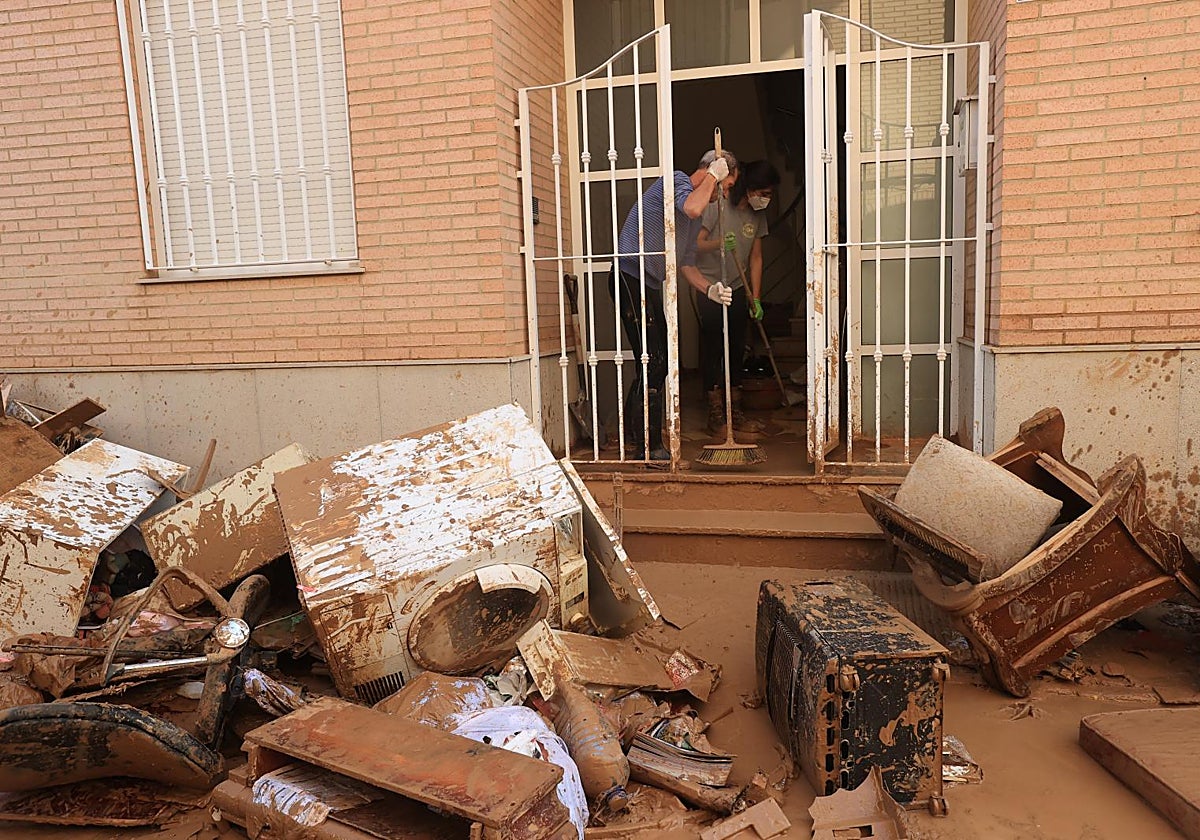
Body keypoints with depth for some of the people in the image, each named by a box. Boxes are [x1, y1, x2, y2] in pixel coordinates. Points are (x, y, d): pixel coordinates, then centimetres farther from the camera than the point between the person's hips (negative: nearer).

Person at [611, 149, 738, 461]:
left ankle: (634, 434, 26)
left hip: (649, 284, 10)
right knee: (652, 362, -10)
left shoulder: (696, 219, 21)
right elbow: (691, 208, -30)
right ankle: (649, 445, -4)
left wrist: (709, 289, 1)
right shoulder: (676, 181, -7)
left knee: (657, 361, 13)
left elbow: (686, 263, 19)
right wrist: (713, 175, -13)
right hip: (630, 278, -10)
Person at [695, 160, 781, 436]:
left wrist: (756, 298, 1)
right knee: (713, 350, -3)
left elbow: (755, 257, 6)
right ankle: (715, 415, 4)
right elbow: (695, 243, -16)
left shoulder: (758, 215, 4)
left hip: (738, 290, 6)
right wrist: (719, 243, -36)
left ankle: (736, 412, 15)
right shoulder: (716, 205, -14)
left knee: (736, 351, 8)